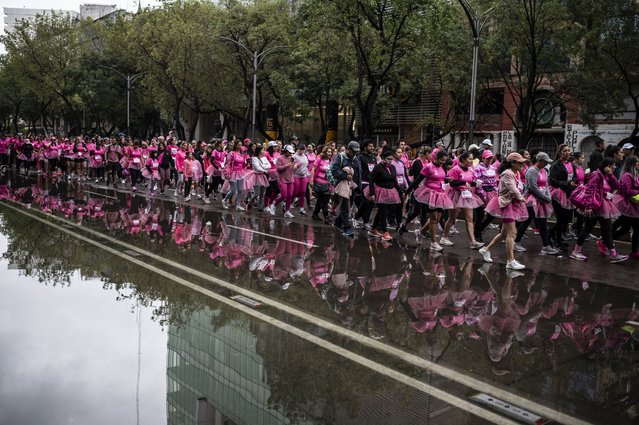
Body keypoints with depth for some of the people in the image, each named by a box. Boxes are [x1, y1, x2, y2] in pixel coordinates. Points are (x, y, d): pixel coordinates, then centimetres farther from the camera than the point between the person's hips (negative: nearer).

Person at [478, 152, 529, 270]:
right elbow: (513, 190, -21)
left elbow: (517, 189, 10)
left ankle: (486, 249, 29)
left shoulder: (514, 173, 14)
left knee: (504, 233, 16)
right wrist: (521, 198, -6)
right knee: (511, 233, -11)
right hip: (507, 204, -10)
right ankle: (511, 261, -10)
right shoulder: (508, 174, -16)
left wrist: (520, 198, -7)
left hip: (512, 205, 10)